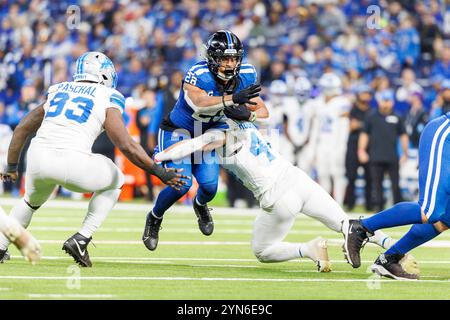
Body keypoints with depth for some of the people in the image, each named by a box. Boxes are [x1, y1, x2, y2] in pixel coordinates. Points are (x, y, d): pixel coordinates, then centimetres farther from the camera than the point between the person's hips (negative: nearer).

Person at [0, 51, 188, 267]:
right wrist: (160, 172, 7)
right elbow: (126, 145, -1)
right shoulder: (107, 99, 8)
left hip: (38, 159, 5)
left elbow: (22, 129, 28)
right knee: (114, 182, 25)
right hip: (73, 164, -5)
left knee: (32, 201, 37)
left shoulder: (57, 92, 23)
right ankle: (81, 239, 12)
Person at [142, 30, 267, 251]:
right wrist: (233, 98, -63)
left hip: (207, 133, 5)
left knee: (209, 185, -12)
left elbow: (262, 111, -13)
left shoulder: (244, 78, -15)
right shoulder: (198, 75, -32)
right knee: (181, 184, -20)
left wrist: (248, 115, -36)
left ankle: (200, 205, 28)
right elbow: (199, 104, -51)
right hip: (177, 132, -5)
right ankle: (154, 218, 12)